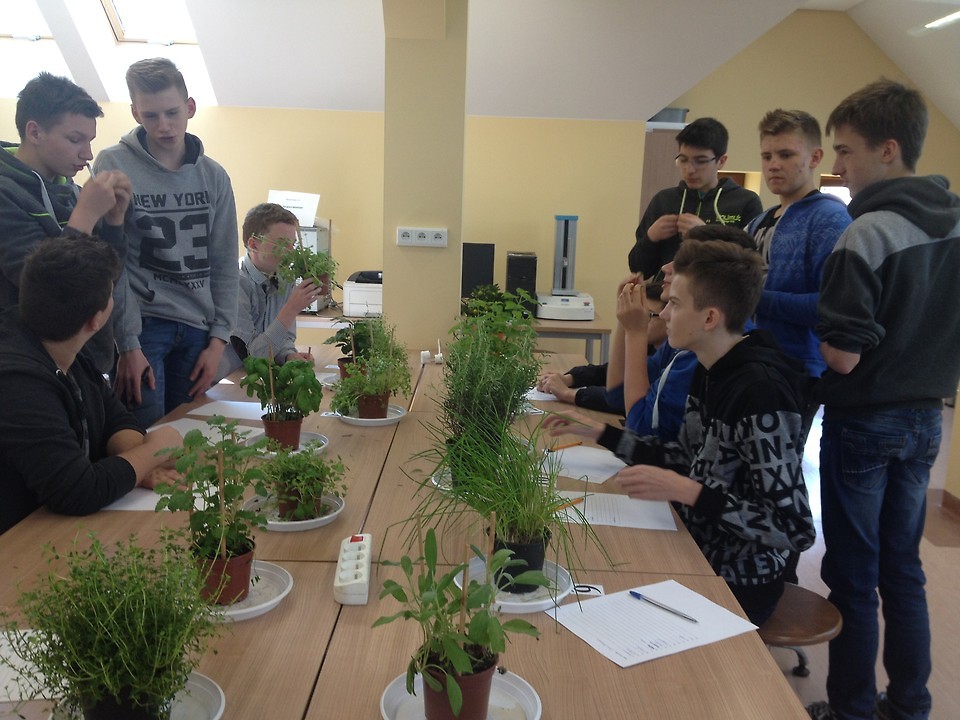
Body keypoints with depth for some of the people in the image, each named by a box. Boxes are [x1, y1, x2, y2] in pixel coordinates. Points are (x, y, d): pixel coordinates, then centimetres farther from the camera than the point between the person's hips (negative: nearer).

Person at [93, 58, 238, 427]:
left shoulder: (213, 176, 8)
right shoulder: (113, 166, -3)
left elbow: (224, 266, 8)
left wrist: (218, 339, 1)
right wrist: (128, 344, -12)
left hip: (197, 330, 4)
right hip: (141, 325, -3)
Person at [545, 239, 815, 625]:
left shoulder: (760, 390, -25)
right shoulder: (711, 371, 1)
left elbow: (795, 529, -24)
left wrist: (686, 491, -32)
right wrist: (599, 432, 8)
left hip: (734, 583, -7)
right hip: (696, 555, 7)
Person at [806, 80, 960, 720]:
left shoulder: (868, 234, -20)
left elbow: (843, 356, -22)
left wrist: (814, 326, -4)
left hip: (865, 422, -7)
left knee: (853, 576, 7)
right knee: (904, 569, 18)